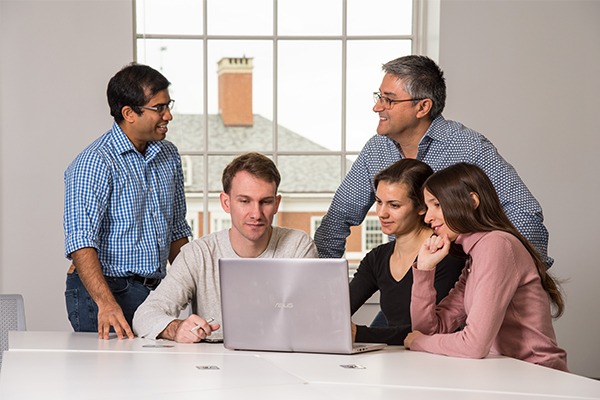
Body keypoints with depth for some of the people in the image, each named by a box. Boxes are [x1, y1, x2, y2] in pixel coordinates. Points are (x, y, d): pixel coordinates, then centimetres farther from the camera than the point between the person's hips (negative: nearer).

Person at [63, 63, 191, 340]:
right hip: (104, 290, -6)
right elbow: (81, 242, -23)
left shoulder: (168, 156, 10)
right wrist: (107, 303, -35)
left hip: (155, 289, 6)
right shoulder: (93, 164, -13)